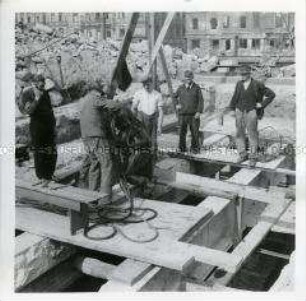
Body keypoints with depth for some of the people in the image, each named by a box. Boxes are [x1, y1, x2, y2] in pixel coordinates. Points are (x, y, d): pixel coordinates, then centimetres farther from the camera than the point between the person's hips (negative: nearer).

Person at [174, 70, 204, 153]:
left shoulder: (197, 88, 2)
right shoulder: (181, 88, 7)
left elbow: (201, 101, -1)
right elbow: (174, 97, 21)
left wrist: (199, 112, -11)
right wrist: (176, 104, 4)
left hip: (194, 114, -1)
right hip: (183, 114, 1)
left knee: (195, 132, 0)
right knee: (182, 132, 2)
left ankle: (194, 148, 14)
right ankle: (182, 148, 15)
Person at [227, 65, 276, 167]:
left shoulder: (257, 85, -6)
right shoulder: (239, 84, 6)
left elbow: (271, 94, -3)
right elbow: (235, 97, 12)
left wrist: (262, 104, -6)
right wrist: (231, 109, 5)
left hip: (251, 112, -4)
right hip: (240, 112, 4)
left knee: (252, 135, -1)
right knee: (239, 134, 7)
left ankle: (253, 157, 6)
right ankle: (243, 155, 18)